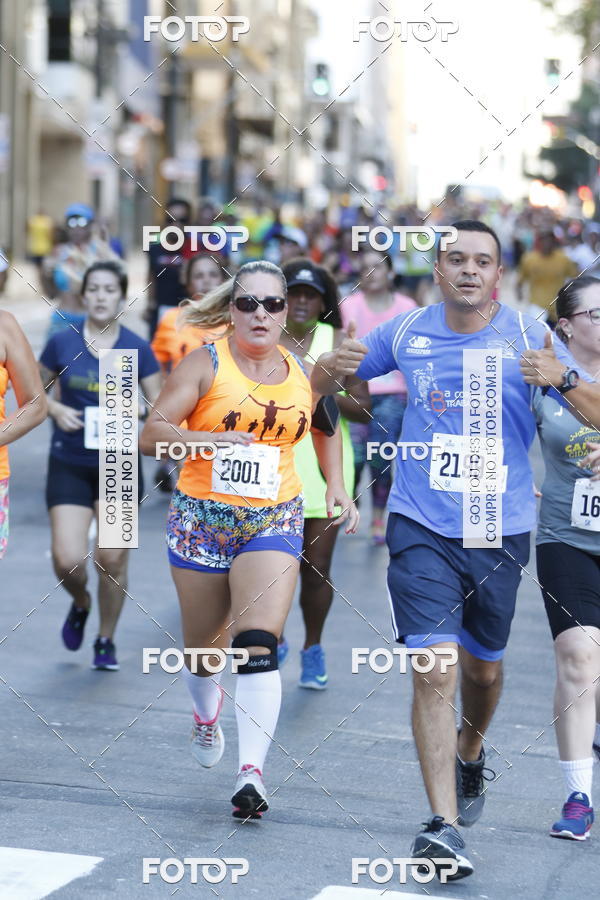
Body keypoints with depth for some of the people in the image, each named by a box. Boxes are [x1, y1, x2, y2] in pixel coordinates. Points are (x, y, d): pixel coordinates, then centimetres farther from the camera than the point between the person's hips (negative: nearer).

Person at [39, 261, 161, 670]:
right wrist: (56, 409, -8)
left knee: (112, 558, 1)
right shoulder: (62, 343, -2)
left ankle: (106, 641, 23)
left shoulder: (137, 349, -3)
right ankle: (81, 603, 27)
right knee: (68, 561, -9)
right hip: (69, 464, 0)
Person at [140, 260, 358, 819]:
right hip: (201, 517, -1)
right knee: (203, 645, 12)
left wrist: (336, 485, 15)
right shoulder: (206, 364, -5)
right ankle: (206, 712, 47)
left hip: (273, 521, 1)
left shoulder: (303, 375, 5)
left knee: (258, 646, -17)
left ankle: (252, 773, -19)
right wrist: (210, 439, -29)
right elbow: (151, 433, -13)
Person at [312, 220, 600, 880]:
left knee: (483, 668, 17)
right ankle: (443, 825, -12)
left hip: (500, 532, 1)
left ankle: (470, 754, 50)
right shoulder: (407, 331, 0)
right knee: (434, 671, -13)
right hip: (421, 528, -1)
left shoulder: (527, 335, -5)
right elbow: (320, 385, 14)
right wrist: (336, 365, -10)